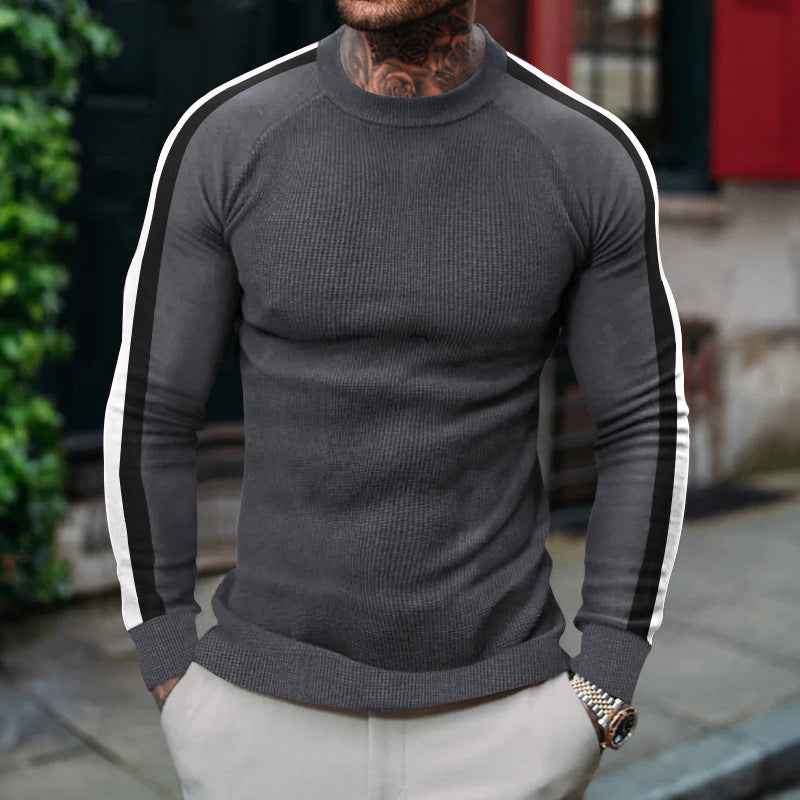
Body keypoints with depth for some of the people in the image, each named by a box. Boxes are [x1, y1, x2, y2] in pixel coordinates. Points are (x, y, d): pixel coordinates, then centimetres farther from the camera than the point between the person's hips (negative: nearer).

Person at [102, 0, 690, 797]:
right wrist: (173, 688, -1)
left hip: (493, 714, 0)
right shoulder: (222, 141, -8)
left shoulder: (593, 158, -8)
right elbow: (148, 415, -2)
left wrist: (599, 704, -5)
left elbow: (646, 429, -1)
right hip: (273, 707, 1)